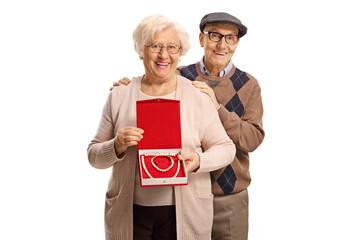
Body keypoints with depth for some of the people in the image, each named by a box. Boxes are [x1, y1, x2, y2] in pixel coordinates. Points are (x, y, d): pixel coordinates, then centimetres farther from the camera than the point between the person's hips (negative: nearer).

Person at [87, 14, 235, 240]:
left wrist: (199, 161, -17)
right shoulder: (119, 97, 3)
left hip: (184, 213, -1)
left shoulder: (198, 96, 0)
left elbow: (225, 148, 3)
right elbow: (94, 156, 5)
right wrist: (117, 146, -15)